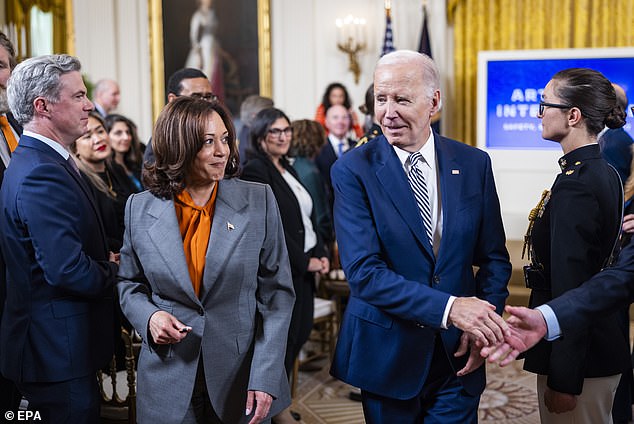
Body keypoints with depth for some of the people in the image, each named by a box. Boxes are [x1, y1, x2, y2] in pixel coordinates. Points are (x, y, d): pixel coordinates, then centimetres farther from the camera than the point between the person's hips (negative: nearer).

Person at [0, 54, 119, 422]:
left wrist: (105, 261, -2)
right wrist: (113, 272, -11)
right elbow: (68, 271, -28)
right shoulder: (42, 175, -23)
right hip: (61, 351, -10)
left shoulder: (40, 162, 10)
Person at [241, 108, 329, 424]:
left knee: (299, 335, 14)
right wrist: (305, 261, -15)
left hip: (304, 265, 8)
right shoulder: (255, 170, -12)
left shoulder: (287, 169, 14)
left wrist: (321, 254, 2)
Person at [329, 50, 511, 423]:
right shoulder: (353, 171, -10)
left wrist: (483, 323, -11)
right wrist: (449, 308, -26)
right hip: (387, 355, -1)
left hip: (458, 354, 2)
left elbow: (494, 258, 5)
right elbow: (363, 272, -18)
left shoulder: (474, 164, -1)